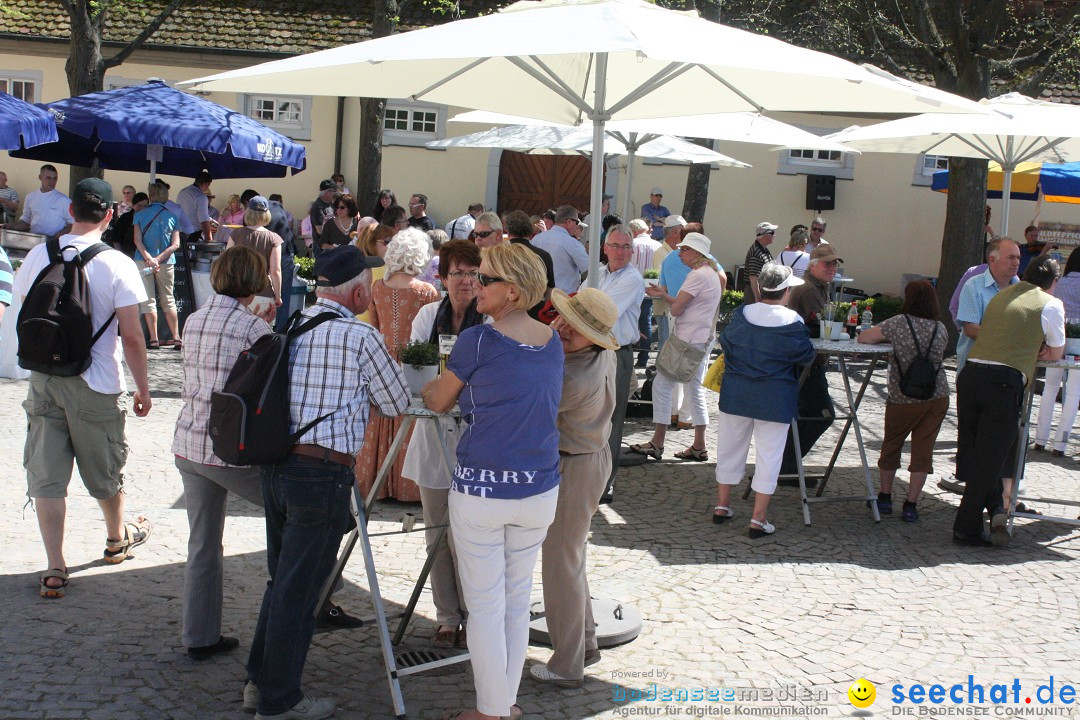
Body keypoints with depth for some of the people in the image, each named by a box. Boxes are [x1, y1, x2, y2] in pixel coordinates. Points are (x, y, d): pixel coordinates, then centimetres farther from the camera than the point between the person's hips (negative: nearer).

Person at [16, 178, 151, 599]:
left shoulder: (39, 255, -1)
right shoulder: (117, 265, -13)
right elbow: (131, 337, -13)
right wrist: (143, 388, -3)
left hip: (43, 380, 2)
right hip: (95, 385, -2)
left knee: (46, 476, 7)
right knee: (104, 469, 17)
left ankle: (55, 569, 5)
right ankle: (117, 539, 40)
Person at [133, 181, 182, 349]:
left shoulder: (139, 215, 1)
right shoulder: (172, 217, 4)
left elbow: (137, 240, -10)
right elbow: (176, 244, -5)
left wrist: (149, 258, -18)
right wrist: (159, 258, -10)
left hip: (143, 261, -2)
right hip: (166, 262, 2)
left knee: (148, 300, 2)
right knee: (168, 300, 11)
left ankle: (154, 339, -2)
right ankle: (176, 337, 8)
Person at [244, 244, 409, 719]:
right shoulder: (360, 336, -10)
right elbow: (396, 404, 1)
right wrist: (365, 385, 22)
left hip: (275, 465, 7)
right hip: (323, 473, -7)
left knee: (281, 578, 20)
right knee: (298, 589, 3)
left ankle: (260, 679, 30)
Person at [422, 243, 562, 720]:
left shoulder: (477, 341, -12)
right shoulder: (553, 342, 4)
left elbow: (438, 402, 3)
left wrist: (430, 387, 25)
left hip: (482, 491, -5)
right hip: (539, 489, 5)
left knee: (485, 606, 6)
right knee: (518, 599, 16)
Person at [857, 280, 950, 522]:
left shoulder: (899, 323, -8)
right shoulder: (941, 329, 4)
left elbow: (862, 338, -4)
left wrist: (888, 340, 16)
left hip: (903, 398, -2)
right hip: (937, 396, 2)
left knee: (891, 445, 17)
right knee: (923, 449, 7)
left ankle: (885, 498, 26)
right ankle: (911, 505, 7)